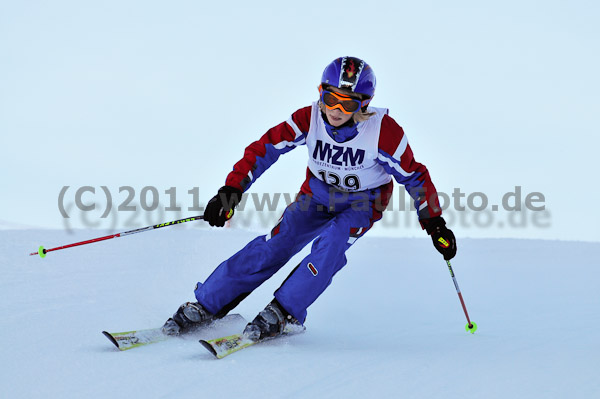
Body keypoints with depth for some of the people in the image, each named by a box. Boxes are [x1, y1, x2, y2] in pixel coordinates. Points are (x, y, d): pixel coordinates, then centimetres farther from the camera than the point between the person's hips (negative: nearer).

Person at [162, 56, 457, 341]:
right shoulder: (309, 119, -24)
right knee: (272, 246, -13)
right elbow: (263, 149, -18)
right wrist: (231, 191, -26)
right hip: (317, 193, 2)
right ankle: (205, 305, -4)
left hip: (363, 202, -2)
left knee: (331, 242, -31)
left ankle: (284, 313, -20)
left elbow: (413, 176, -16)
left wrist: (434, 224, -13)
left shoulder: (383, 131, -29)